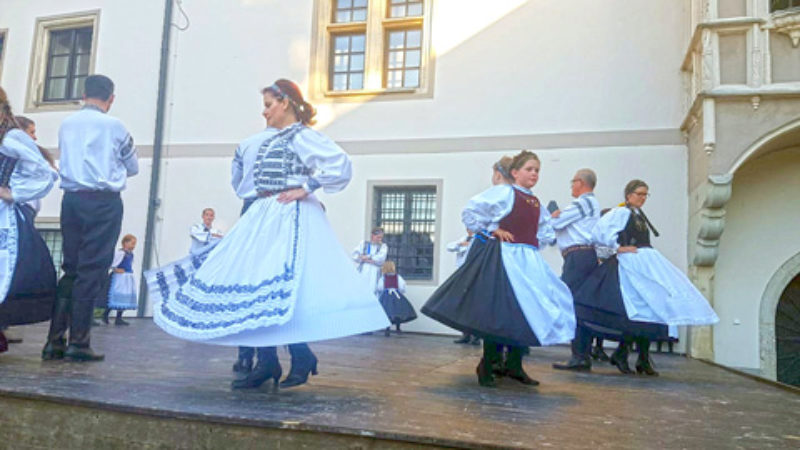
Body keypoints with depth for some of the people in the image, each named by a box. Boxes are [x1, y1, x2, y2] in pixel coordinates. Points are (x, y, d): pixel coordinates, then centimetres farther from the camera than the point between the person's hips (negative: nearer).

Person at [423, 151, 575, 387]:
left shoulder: (537, 204, 15)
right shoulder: (503, 192, -6)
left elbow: (546, 232, 27)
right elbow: (470, 212, -9)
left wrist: (534, 242, 9)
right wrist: (493, 230, -10)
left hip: (527, 261, 7)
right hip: (502, 258, -7)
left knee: (524, 312, 8)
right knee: (496, 311, -4)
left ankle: (514, 365, 21)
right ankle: (487, 366, 10)